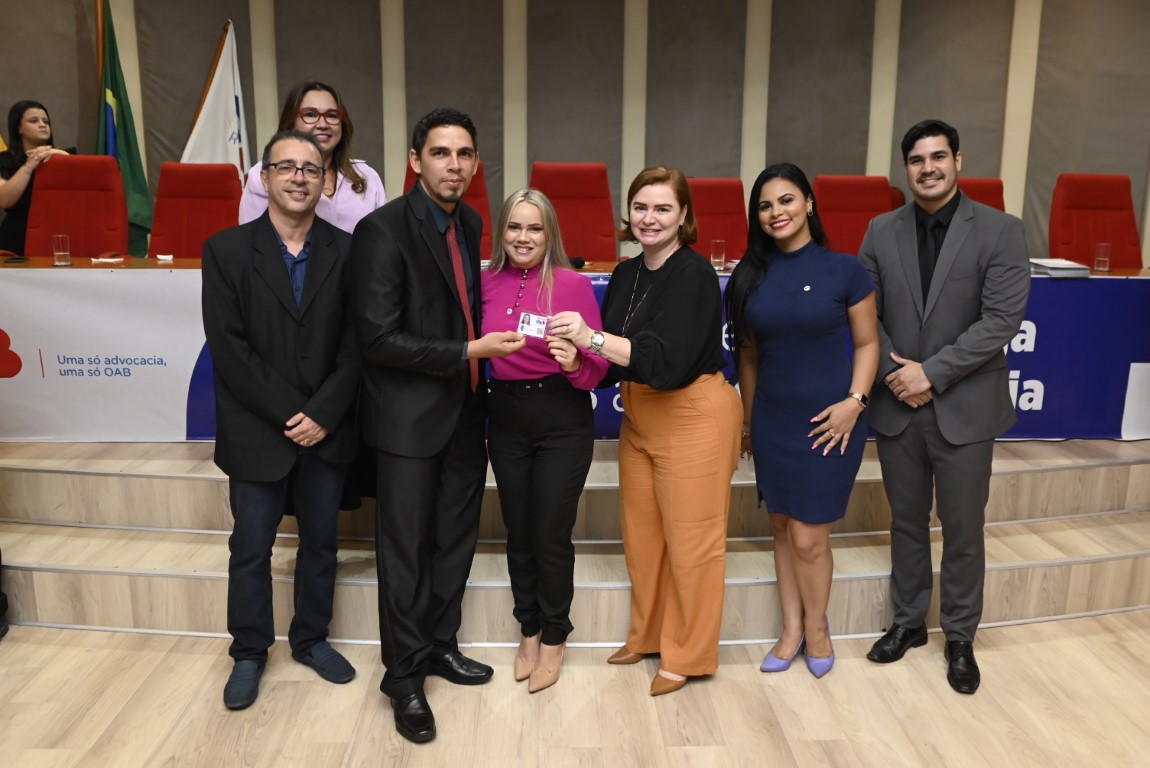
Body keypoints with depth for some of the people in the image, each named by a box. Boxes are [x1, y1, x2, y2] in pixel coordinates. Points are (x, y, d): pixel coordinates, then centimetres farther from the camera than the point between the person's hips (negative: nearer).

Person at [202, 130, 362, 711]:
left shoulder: (345, 252, -1)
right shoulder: (226, 250, -3)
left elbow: (355, 345, -4)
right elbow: (228, 348, -9)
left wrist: (323, 414, -13)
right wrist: (288, 415, -14)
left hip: (326, 429, 1)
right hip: (257, 431, -1)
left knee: (320, 542, 14)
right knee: (251, 548, 10)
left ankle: (311, 639, 33)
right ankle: (249, 653, 30)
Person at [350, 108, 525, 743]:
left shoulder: (470, 224, 7)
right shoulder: (382, 229, -15)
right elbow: (378, 338, -20)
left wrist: (488, 343, 5)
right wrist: (468, 352, -21)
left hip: (464, 410, 7)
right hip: (410, 417, -7)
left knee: (456, 538, 16)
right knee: (406, 549, 6)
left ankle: (440, 645, 36)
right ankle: (404, 676, 23)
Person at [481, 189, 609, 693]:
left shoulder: (574, 284, -9)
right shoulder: (488, 283, 1)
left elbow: (597, 367, -9)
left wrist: (575, 362, -28)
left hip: (563, 421, -3)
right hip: (506, 419, 4)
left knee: (551, 534, 3)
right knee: (518, 532, 14)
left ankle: (554, 639, 26)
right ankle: (529, 629, 35)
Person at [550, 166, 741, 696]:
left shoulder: (693, 274, -16)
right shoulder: (625, 275, 6)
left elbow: (666, 358, -27)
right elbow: (615, 358, 7)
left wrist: (592, 338, -34)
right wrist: (580, 358, -14)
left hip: (694, 415, -7)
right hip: (639, 416, 7)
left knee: (689, 538, 4)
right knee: (641, 532, 14)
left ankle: (687, 654, 21)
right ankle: (647, 635, 34)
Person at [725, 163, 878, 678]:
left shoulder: (844, 270, -6)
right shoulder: (750, 276, 3)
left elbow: (867, 344, 0)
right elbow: (748, 355, 10)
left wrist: (854, 401, -13)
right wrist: (747, 420, 12)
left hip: (827, 422, -3)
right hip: (771, 420, 4)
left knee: (809, 537, 1)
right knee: (781, 528, 12)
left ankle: (815, 626, 26)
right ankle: (792, 629, 28)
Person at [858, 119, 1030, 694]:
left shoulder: (999, 231, -6)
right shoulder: (882, 232, 4)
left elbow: (1001, 320, -13)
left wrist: (931, 373, -17)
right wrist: (893, 373, -11)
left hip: (964, 408, -2)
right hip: (896, 406, 3)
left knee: (963, 531, 9)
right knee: (906, 522, 16)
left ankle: (960, 637, 28)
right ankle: (908, 622, 33)